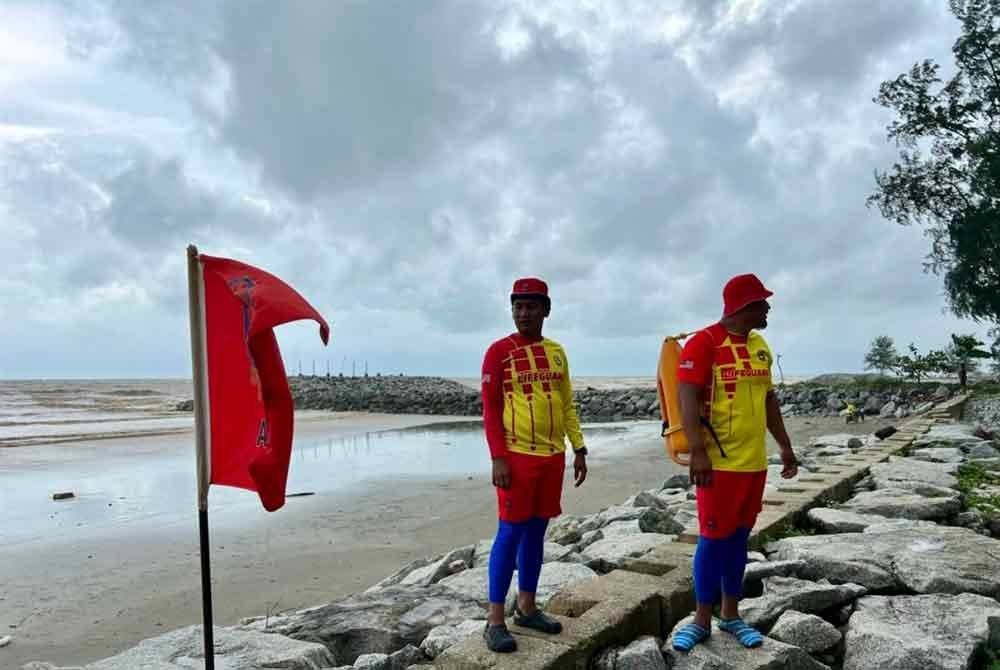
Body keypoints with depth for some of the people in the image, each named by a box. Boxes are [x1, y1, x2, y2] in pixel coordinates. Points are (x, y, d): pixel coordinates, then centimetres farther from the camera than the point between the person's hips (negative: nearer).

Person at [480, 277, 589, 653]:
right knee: (511, 533, -3)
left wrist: (579, 449, 10)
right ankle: (495, 620, 8)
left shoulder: (557, 352, 11)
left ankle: (526, 607, 26)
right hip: (516, 455, -5)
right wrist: (498, 457, -16)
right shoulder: (499, 351, -6)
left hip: (552, 455, 6)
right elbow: (489, 409, -9)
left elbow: (567, 405, 15)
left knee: (537, 531, 12)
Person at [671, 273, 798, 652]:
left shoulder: (760, 347, 12)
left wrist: (785, 446, 19)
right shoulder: (703, 343, -12)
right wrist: (698, 451, -25)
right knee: (714, 538, 0)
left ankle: (731, 614, 26)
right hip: (718, 461, -7)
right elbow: (688, 398, -18)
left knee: (739, 537, 13)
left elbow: (768, 399, 19)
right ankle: (702, 619, 14)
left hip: (754, 461, 7)